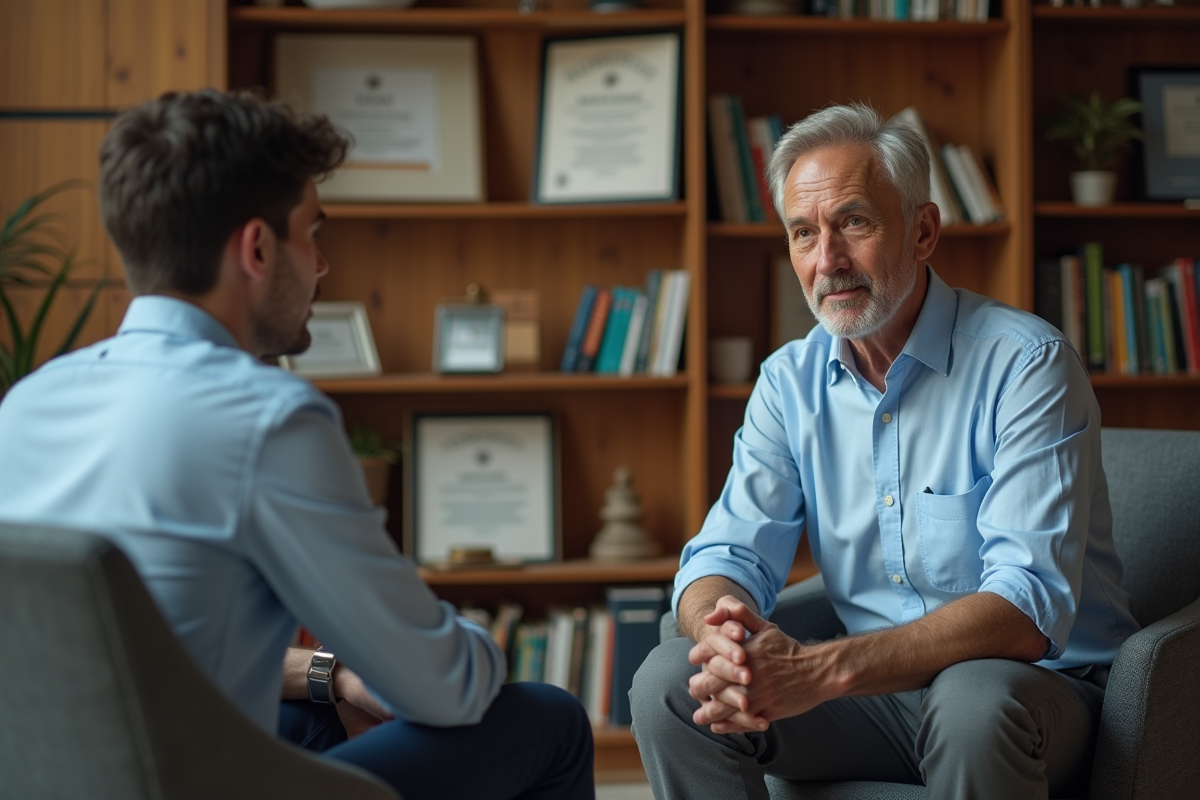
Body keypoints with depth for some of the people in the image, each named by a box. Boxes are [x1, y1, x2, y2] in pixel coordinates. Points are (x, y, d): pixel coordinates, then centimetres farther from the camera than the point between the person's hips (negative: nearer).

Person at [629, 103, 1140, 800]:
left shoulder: (1027, 365, -16)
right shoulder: (790, 380, 3)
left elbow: (1027, 608, -26)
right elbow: (728, 553, -1)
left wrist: (821, 670, -38)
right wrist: (726, 637, -28)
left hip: (1045, 685, -4)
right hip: (878, 687, 5)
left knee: (973, 702, -38)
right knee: (669, 683, -15)